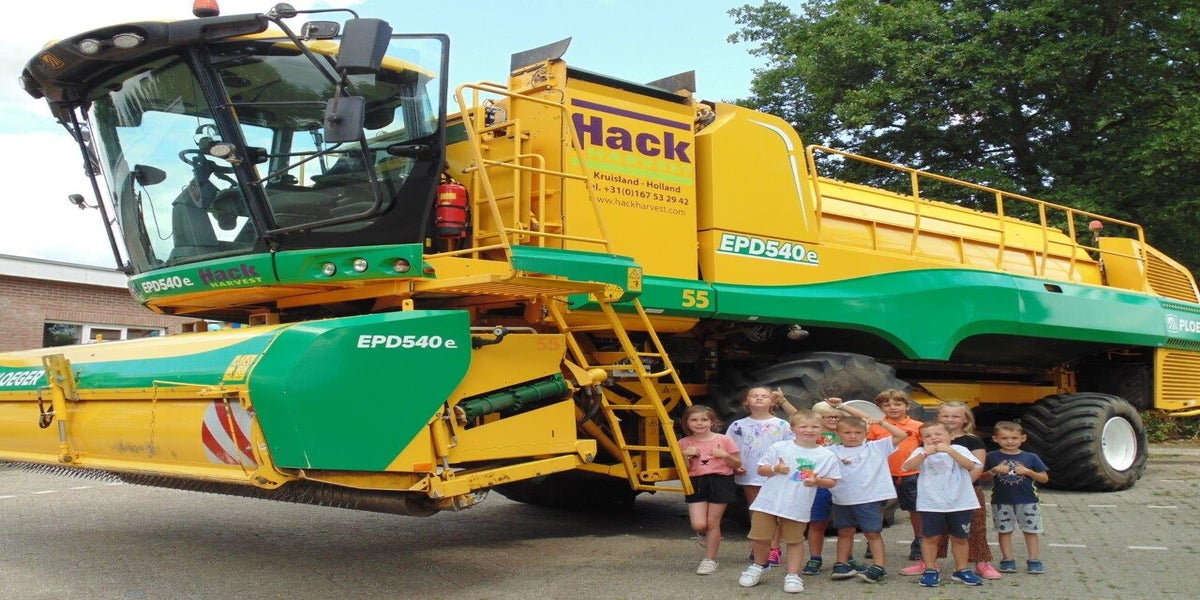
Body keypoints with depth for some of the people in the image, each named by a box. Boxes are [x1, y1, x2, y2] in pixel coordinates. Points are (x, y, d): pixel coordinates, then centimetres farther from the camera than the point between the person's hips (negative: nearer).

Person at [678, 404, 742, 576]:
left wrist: (725, 455, -12)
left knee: (712, 522, -1)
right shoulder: (684, 443, 5)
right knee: (698, 525, -10)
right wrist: (686, 455, -11)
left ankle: (710, 560, 14)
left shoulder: (723, 440, 1)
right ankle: (704, 535, 27)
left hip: (720, 481, -1)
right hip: (696, 483, 1)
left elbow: (737, 465, 6)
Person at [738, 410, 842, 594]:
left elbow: (832, 481, 4)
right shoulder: (779, 448, -2)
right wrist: (775, 469, -17)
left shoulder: (827, 456, 0)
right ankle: (758, 566, 31)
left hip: (797, 507, 0)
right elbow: (761, 469, 3)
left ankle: (793, 575, 22)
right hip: (768, 503, 0)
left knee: (794, 541, 8)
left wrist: (817, 481, -15)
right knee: (761, 538, 7)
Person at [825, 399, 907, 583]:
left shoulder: (876, 447, 0)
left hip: (870, 498, -3)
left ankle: (879, 567, 8)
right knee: (845, 532, 14)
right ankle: (842, 564, 23)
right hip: (842, 499, 3)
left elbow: (901, 435, -3)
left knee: (872, 533, 3)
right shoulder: (834, 451, 2)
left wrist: (882, 422, -9)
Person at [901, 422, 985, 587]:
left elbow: (970, 465, -16)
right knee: (930, 537, 4)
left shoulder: (959, 449, 1)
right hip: (931, 504, 0)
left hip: (960, 503, 0)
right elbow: (908, 467, -15)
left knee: (959, 537, 11)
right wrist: (926, 453, -25)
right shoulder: (921, 452, 0)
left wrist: (949, 450, -23)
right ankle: (930, 570, 16)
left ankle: (961, 570, 24)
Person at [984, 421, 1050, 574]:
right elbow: (983, 476, 2)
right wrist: (994, 471, -16)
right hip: (1001, 502, 0)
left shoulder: (1031, 458, -1)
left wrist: (1028, 471, -15)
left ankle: (1034, 560, 14)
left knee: (1031, 531, 6)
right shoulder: (992, 457, -1)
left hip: (1028, 501, 0)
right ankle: (1007, 560, 17)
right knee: (1004, 531, 7)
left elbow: (1044, 478, 0)